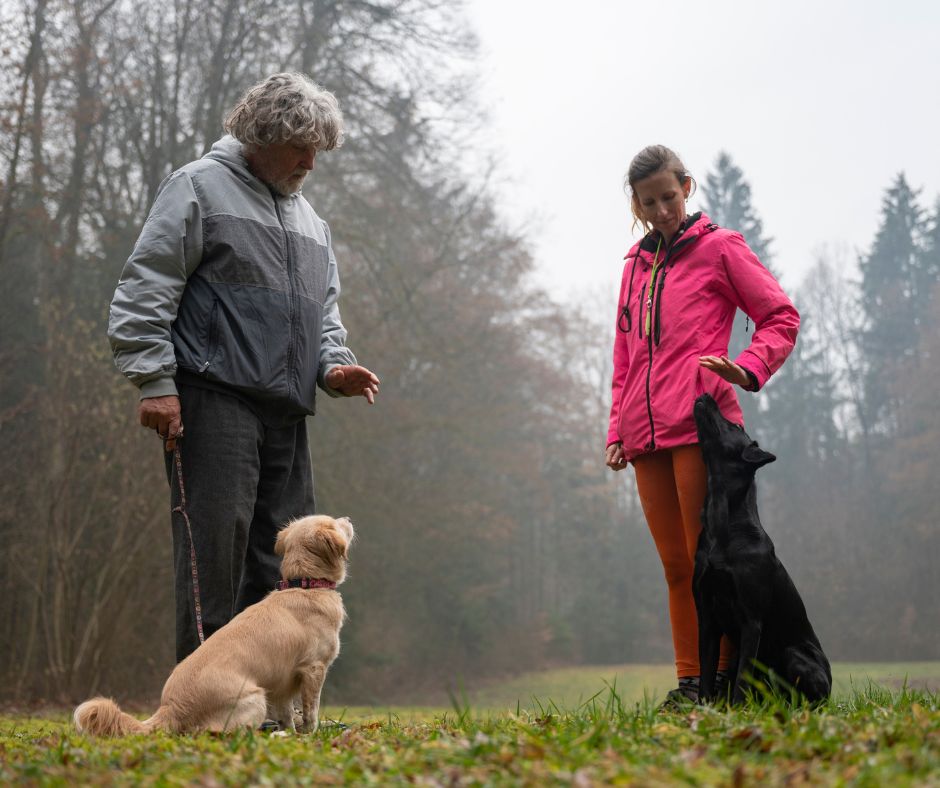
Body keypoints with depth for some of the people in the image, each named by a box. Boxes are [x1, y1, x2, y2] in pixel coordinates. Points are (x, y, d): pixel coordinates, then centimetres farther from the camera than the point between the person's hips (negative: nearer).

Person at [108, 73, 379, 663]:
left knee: (281, 556, 8)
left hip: (287, 412, 8)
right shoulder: (199, 187, 1)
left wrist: (333, 366, 7)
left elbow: (324, 311, 28)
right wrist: (155, 380, -13)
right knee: (217, 546, -12)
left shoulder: (310, 221, 24)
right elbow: (145, 291, -5)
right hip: (215, 399, -8)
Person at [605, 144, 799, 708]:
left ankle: (726, 674, -3)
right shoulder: (636, 264, 22)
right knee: (676, 563, 5)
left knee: (707, 556, -8)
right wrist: (618, 429, 15)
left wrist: (748, 369, -15)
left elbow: (782, 317, 3)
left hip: (700, 424, -5)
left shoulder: (719, 247, 5)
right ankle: (689, 680, 9)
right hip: (647, 432, 6)